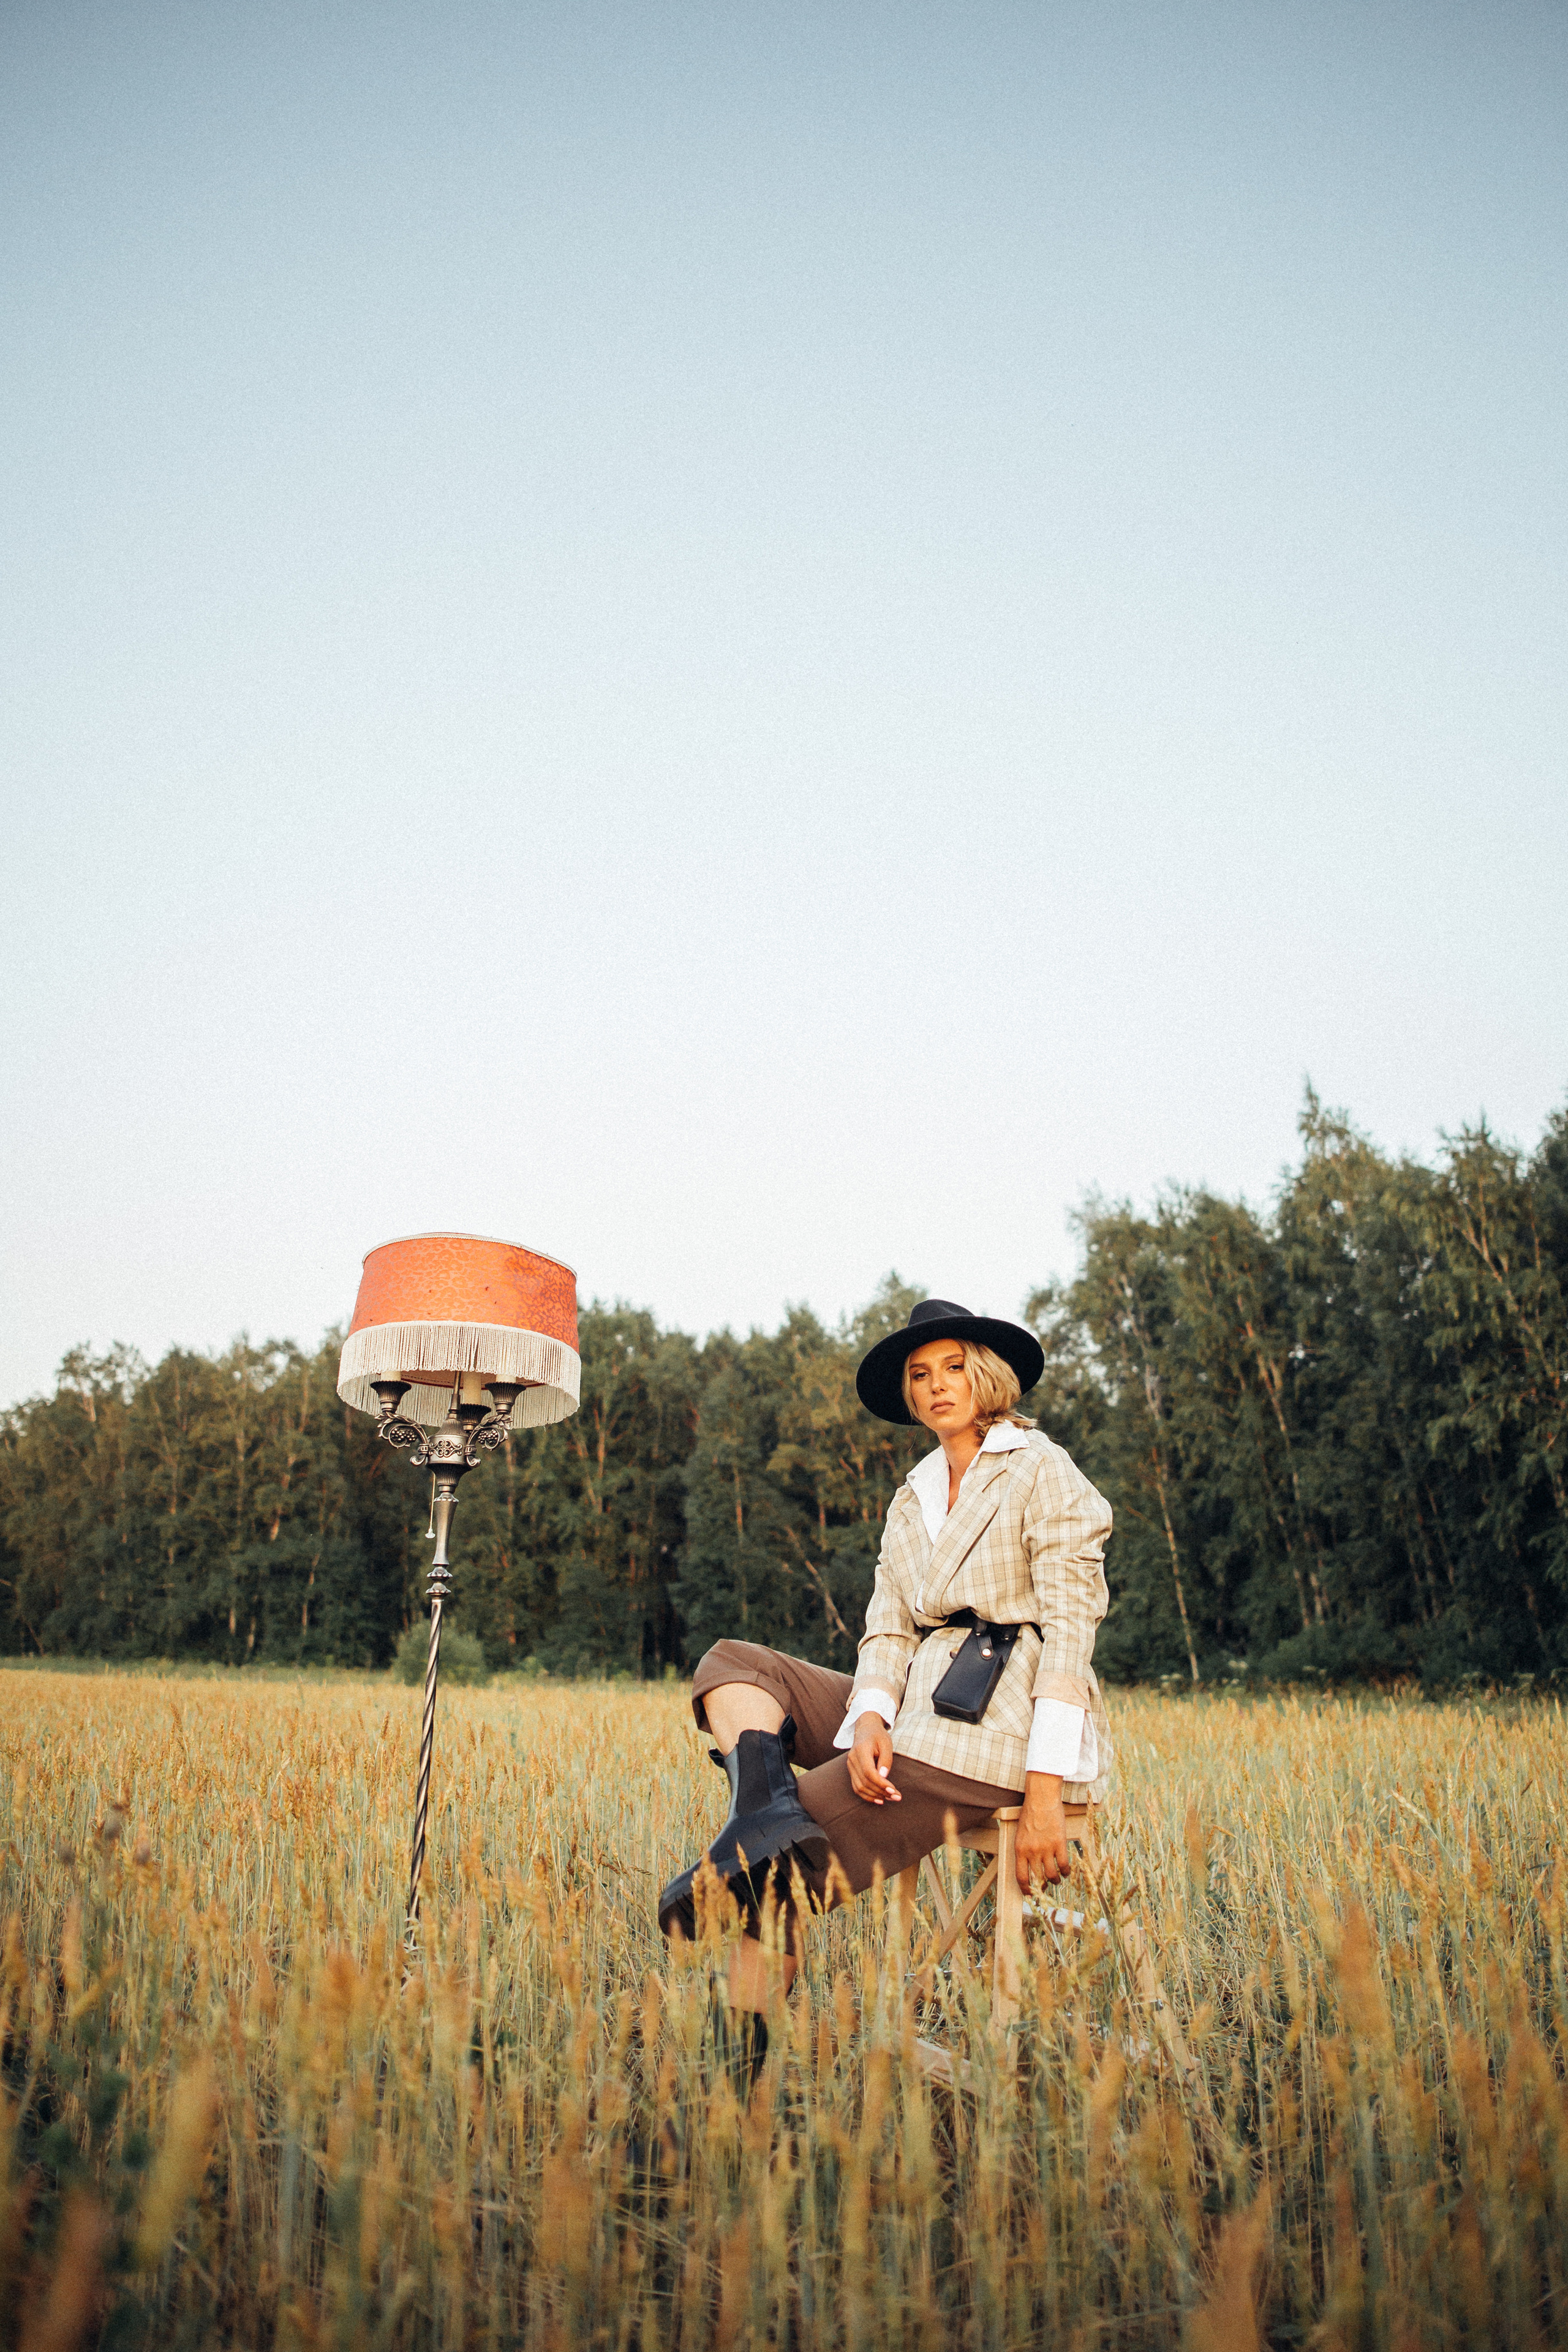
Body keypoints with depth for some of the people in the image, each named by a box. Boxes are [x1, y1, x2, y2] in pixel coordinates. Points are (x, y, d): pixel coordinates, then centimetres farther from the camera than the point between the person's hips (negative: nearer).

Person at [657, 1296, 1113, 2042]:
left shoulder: (1043, 1472, -2)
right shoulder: (911, 1499, 19)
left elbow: (1070, 1630, -10)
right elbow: (888, 1630, 9)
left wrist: (1045, 1791, -19)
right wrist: (868, 1720, -14)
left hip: (998, 1729, -7)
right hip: (920, 1708, 8)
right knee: (730, 1664, -9)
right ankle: (764, 1803, -34)